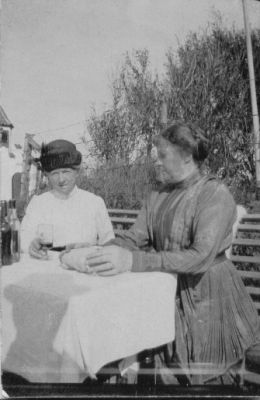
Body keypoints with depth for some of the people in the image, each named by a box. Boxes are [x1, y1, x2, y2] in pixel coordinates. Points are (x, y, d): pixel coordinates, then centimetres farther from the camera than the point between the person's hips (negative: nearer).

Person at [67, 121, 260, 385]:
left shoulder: (215, 194, -15)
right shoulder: (157, 198, 7)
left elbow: (200, 257, -26)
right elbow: (133, 239, 3)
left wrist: (132, 261, -34)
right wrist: (94, 253, -16)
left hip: (208, 304, -5)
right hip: (168, 299, 5)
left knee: (210, 379, 8)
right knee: (169, 378, 12)